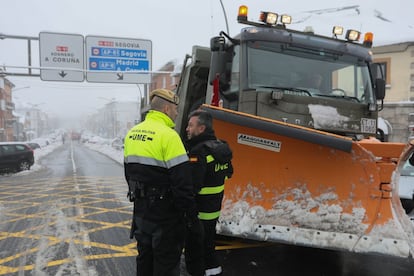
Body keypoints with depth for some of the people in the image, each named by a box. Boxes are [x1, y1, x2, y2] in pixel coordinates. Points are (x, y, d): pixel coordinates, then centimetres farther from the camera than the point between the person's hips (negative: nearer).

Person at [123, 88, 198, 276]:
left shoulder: (132, 133, 5)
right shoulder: (168, 135, -20)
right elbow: (181, 180, -22)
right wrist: (190, 210, -12)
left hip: (140, 207, 8)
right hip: (164, 211, -8)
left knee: (145, 253, 22)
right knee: (167, 259, 7)